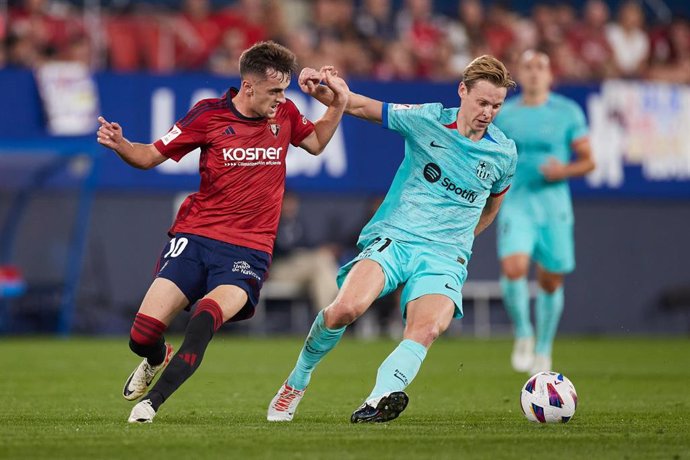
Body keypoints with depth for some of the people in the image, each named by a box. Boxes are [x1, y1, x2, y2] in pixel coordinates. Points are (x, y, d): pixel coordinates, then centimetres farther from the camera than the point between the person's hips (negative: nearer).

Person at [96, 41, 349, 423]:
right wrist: (120, 144, -17)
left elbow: (316, 143, 27)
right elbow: (151, 156, 4)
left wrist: (339, 102, 11)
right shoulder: (208, 115, -3)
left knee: (210, 314, -31)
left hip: (249, 250, 1)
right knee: (143, 336, -9)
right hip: (195, 237, -1)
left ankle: (152, 401, -21)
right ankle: (157, 359, 31)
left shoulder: (284, 113, 6)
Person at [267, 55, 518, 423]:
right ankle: (298, 379, -1)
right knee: (346, 307, -26)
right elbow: (359, 106, 3)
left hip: (444, 257, 2)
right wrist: (318, 90, -15)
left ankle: (379, 400, -45)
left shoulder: (504, 154, 5)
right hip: (392, 238, -2)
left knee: (427, 329, -29)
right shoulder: (426, 120, -2)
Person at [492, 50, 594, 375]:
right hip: (515, 203, 0)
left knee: (551, 281, 6)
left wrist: (565, 171, -14)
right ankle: (523, 335, 0)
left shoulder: (568, 112, 3)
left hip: (554, 204, 0)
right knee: (513, 268, -22)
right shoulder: (503, 114, 6)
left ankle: (543, 350, 25)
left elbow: (588, 161, 4)